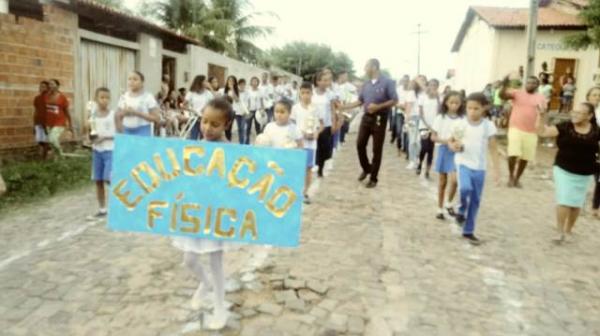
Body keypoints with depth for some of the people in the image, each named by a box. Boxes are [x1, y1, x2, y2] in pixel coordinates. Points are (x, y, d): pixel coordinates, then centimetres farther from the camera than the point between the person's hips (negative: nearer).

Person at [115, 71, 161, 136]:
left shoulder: (148, 97, -5)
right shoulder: (123, 97, 9)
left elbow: (157, 119, -11)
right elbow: (117, 117, 15)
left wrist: (137, 113, -17)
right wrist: (124, 112, -8)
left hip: (143, 132, -4)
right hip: (126, 131, 4)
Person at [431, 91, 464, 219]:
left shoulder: (463, 119, -2)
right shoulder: (440, 118, -3)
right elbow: (433, 136, -1)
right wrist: (444, 141, -17)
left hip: (456, 152, 0)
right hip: (444, 150, 0)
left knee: (453, 180, -14)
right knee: (442, 181, 9)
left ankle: (449, 203, 11)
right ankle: (440, 209, 21)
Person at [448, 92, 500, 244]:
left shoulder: (488, 126, -3)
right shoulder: (461, 124, -4)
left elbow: (493, 148, 1)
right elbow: (451, 140, 5)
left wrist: (496, 168, -3)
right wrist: (453, 146, -19)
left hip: (480, 167, 2)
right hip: (463, 163, -2)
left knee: (476, 200, 7)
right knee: (465, 188, -29)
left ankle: (468, 231, 21)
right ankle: (462, 210, 4)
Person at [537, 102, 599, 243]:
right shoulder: (565, 127, -7)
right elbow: (542, 132, -13)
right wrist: (542, 116, -23)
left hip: (584, 174, 2)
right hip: (563, 170, -2)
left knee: (576, 203, 12)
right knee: (564, 201, -6)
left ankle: (568, 230, 31)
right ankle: (560, 232, 8)